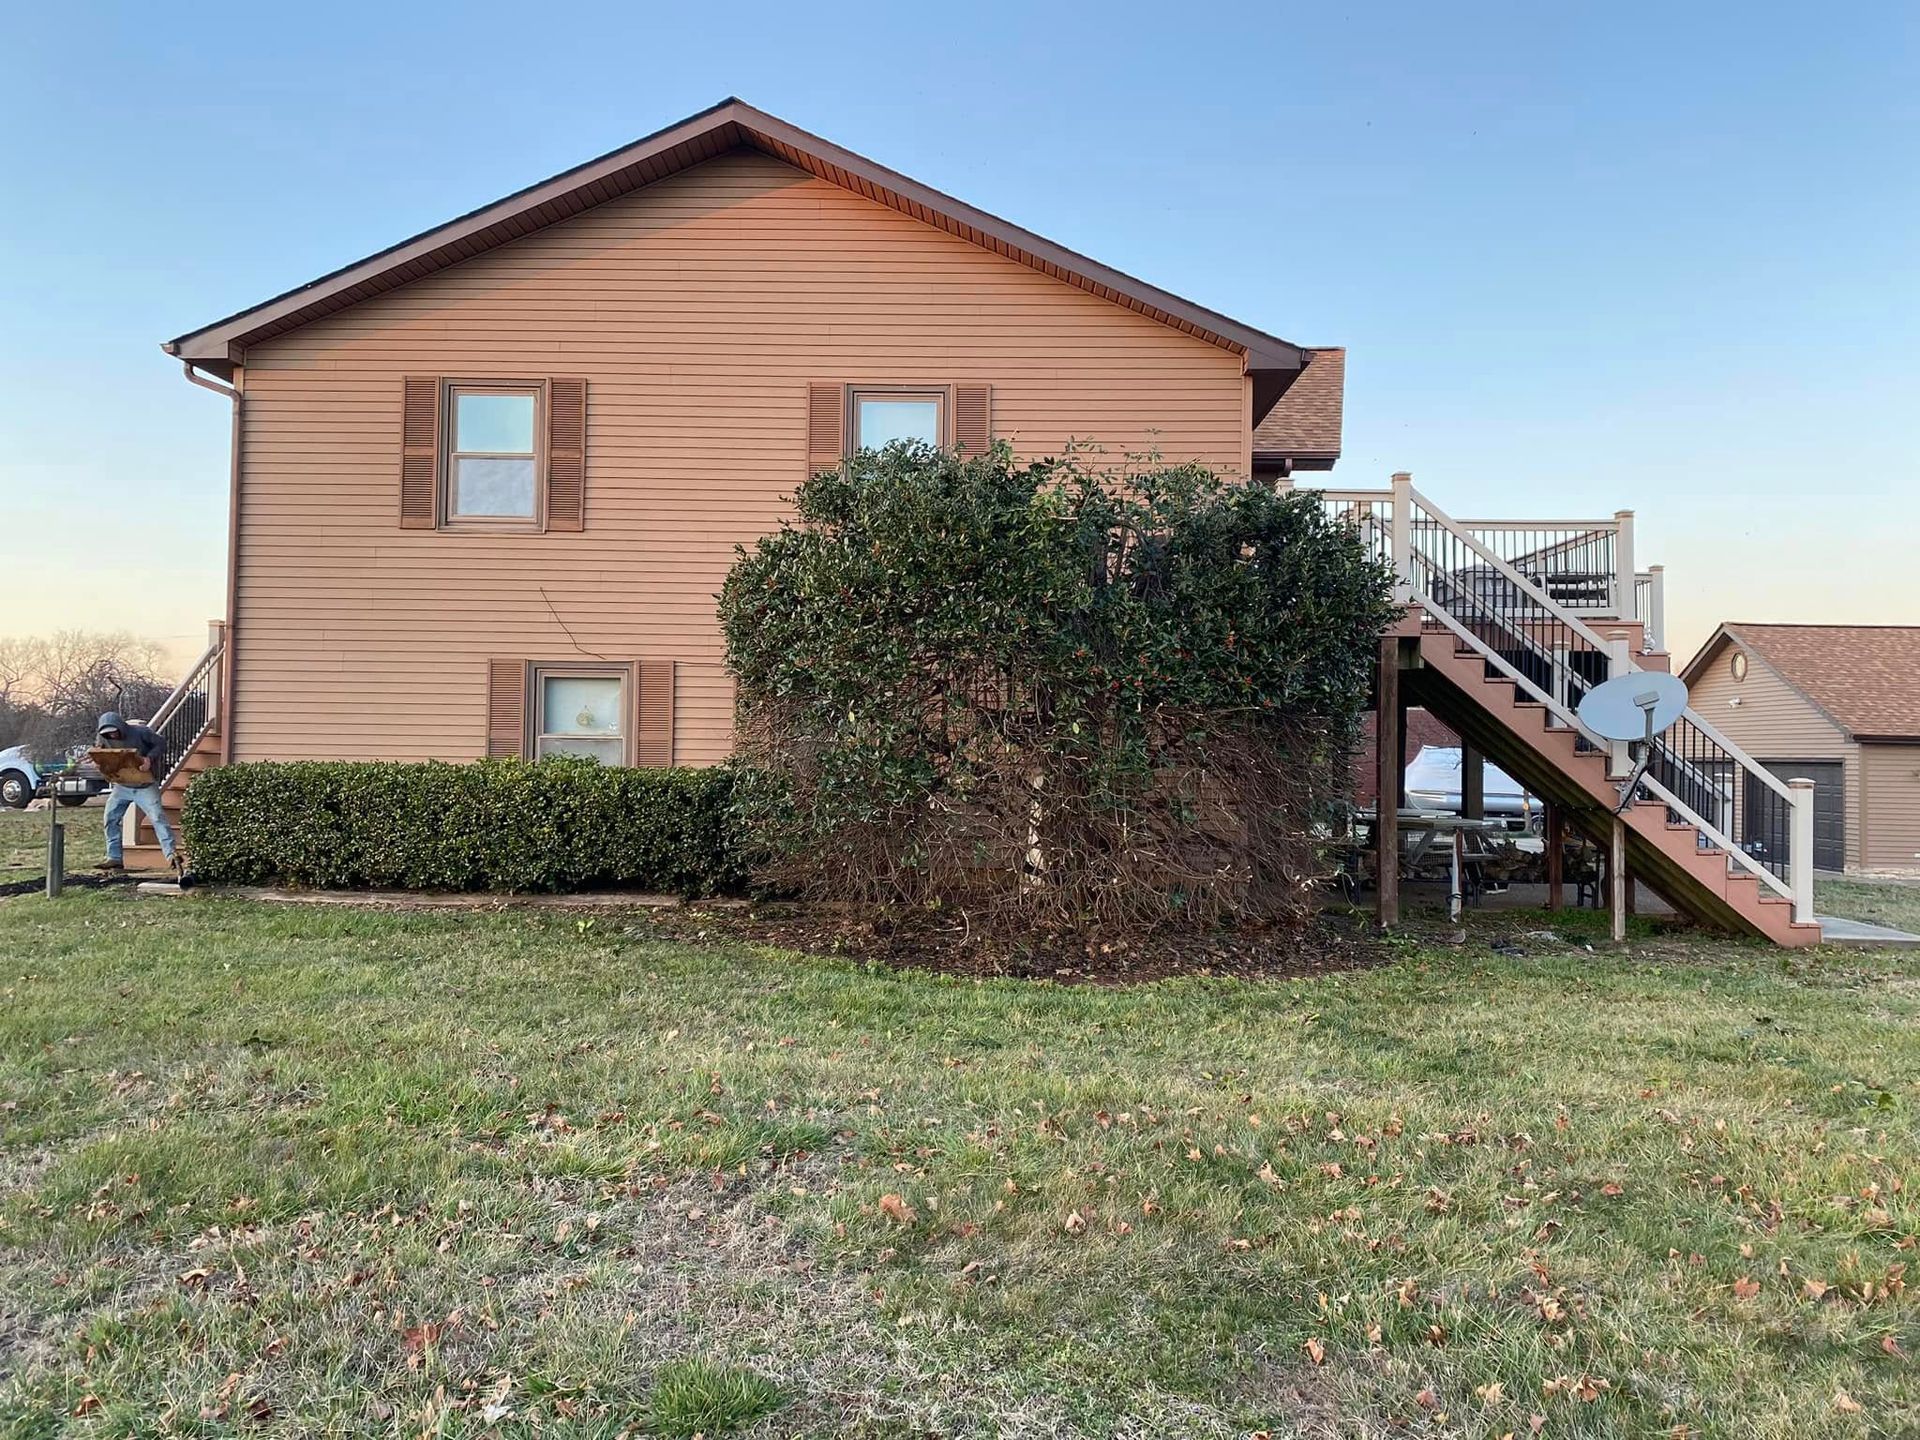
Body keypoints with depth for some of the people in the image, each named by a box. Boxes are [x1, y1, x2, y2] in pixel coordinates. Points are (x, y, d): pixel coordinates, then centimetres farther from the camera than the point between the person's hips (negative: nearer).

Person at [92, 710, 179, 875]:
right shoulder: (104, 738, -4)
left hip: (145, 785, -5)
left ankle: (171, 855, -20)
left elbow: (161, 743, -10)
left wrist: (150, 758, -26)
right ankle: (114, 858, 12)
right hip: (121, 786, 5)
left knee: (158, 817, -14)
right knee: (110, 819, 3)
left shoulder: (139, 732, -18)